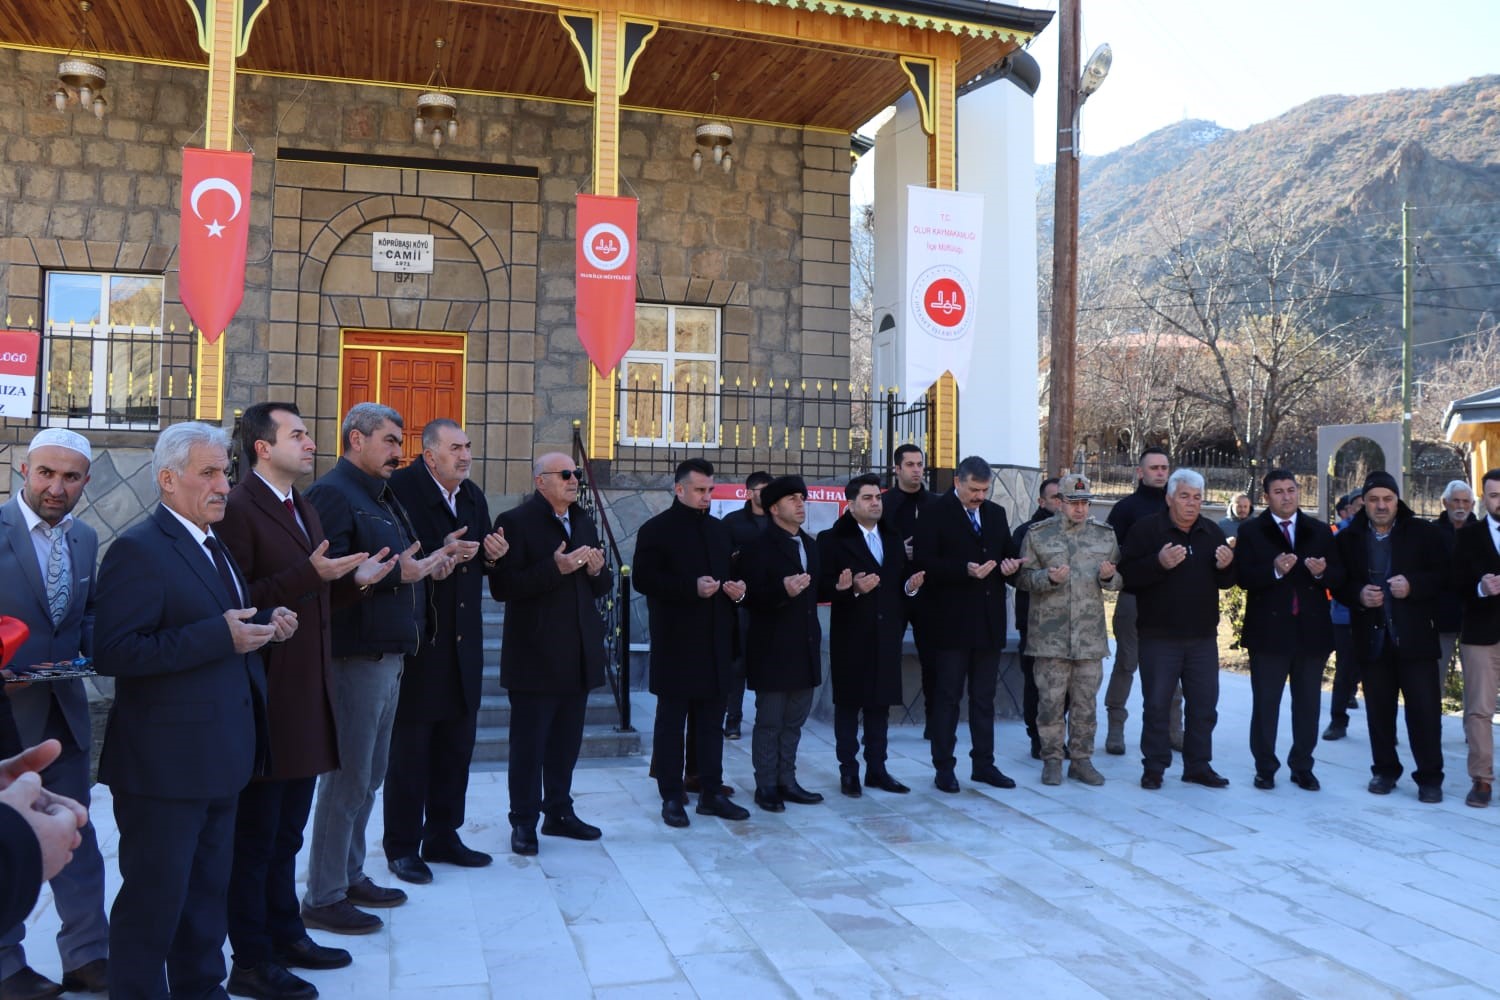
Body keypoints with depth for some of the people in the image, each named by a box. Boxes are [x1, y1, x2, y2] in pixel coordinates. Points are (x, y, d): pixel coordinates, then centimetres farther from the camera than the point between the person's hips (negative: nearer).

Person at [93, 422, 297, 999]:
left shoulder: (214, 545, 13)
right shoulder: (139, 549, -16)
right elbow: (113, 654, -24)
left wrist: (265, 624, 2)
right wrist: (221, 636, -27)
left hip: (219, 755, 9)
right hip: (165, 762, -9)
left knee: (208, 891, 20)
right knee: (154, 900, 4)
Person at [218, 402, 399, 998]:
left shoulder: (305, 511, 15)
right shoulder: (238, 508, -13)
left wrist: (353, 580, 4)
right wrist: (310, 574, -26)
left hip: (306, 696, 8)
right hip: (265, 697, -8)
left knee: (286, 833, 19)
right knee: (255, 836, 4)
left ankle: (285, 936, 32)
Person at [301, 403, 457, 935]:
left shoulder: (383, 497, 18)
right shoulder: (332, 493, -13)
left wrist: (430, 564, 1)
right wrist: (398, 572, -24)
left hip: (388, 654, 10)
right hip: (355, 656, -10)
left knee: (369, 776, 18)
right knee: (348, 777, -2)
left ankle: (351, 876, 31)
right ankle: (323, 897, 10)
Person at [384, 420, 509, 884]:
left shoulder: (473, 496, 13)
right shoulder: (402, 488, -11)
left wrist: (492, 556, -1)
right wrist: (441, 554, -25)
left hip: (463, 642, 7)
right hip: (418, 641, -7)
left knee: (457, 743, 14)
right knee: (410, 746, 3)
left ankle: (443, 836, 28)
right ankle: (402, 846, 16)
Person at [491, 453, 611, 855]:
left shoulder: (584, 523, 16)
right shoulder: (515, 522, -7)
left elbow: (601, 587, 20)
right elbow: (502, 586, -16)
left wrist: (596, 571, -4)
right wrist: (555, 568, -23)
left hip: (578, 654, 7)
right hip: (535, 654, -6)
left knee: (567, 741, 13)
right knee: (529, 742, 2)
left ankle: (559, 812, 26)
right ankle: (524, 821, 13)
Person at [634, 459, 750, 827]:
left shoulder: (719, 530, 15)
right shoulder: (656, 530, -4)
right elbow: (643, 578, -14)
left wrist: (738, 588, 0)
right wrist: (692, 587, -22)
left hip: (715, 644, 6)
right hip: (676, 644, -6)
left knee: (711, 721, 11)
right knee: (671, 721, 4)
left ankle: (711, 793, 19)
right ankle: (672, 797, 11)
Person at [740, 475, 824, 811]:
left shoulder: (809, 545, 15)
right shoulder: (758, 547, -10)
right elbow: (751, 596, -18)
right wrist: (783, 590, -32)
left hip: (804, 648, 7)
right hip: (773, 650, -7)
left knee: (794, 721, 14)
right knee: (769, 722, 2)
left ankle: (786, 781, 23)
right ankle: (766, 786, 12)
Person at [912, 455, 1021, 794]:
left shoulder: (996, 513, 12)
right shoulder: (936, 513, -6)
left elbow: (1006, 554, 19)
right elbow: (924, 562, -14)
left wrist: (1009, 566, -4)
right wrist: (965, 570, -24)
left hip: (989, 621, 6)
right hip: (952, 621, -5)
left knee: (984, 697, 12)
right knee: (947, 697, 2)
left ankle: (984, 763, 22)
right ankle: (944, 768, 10)